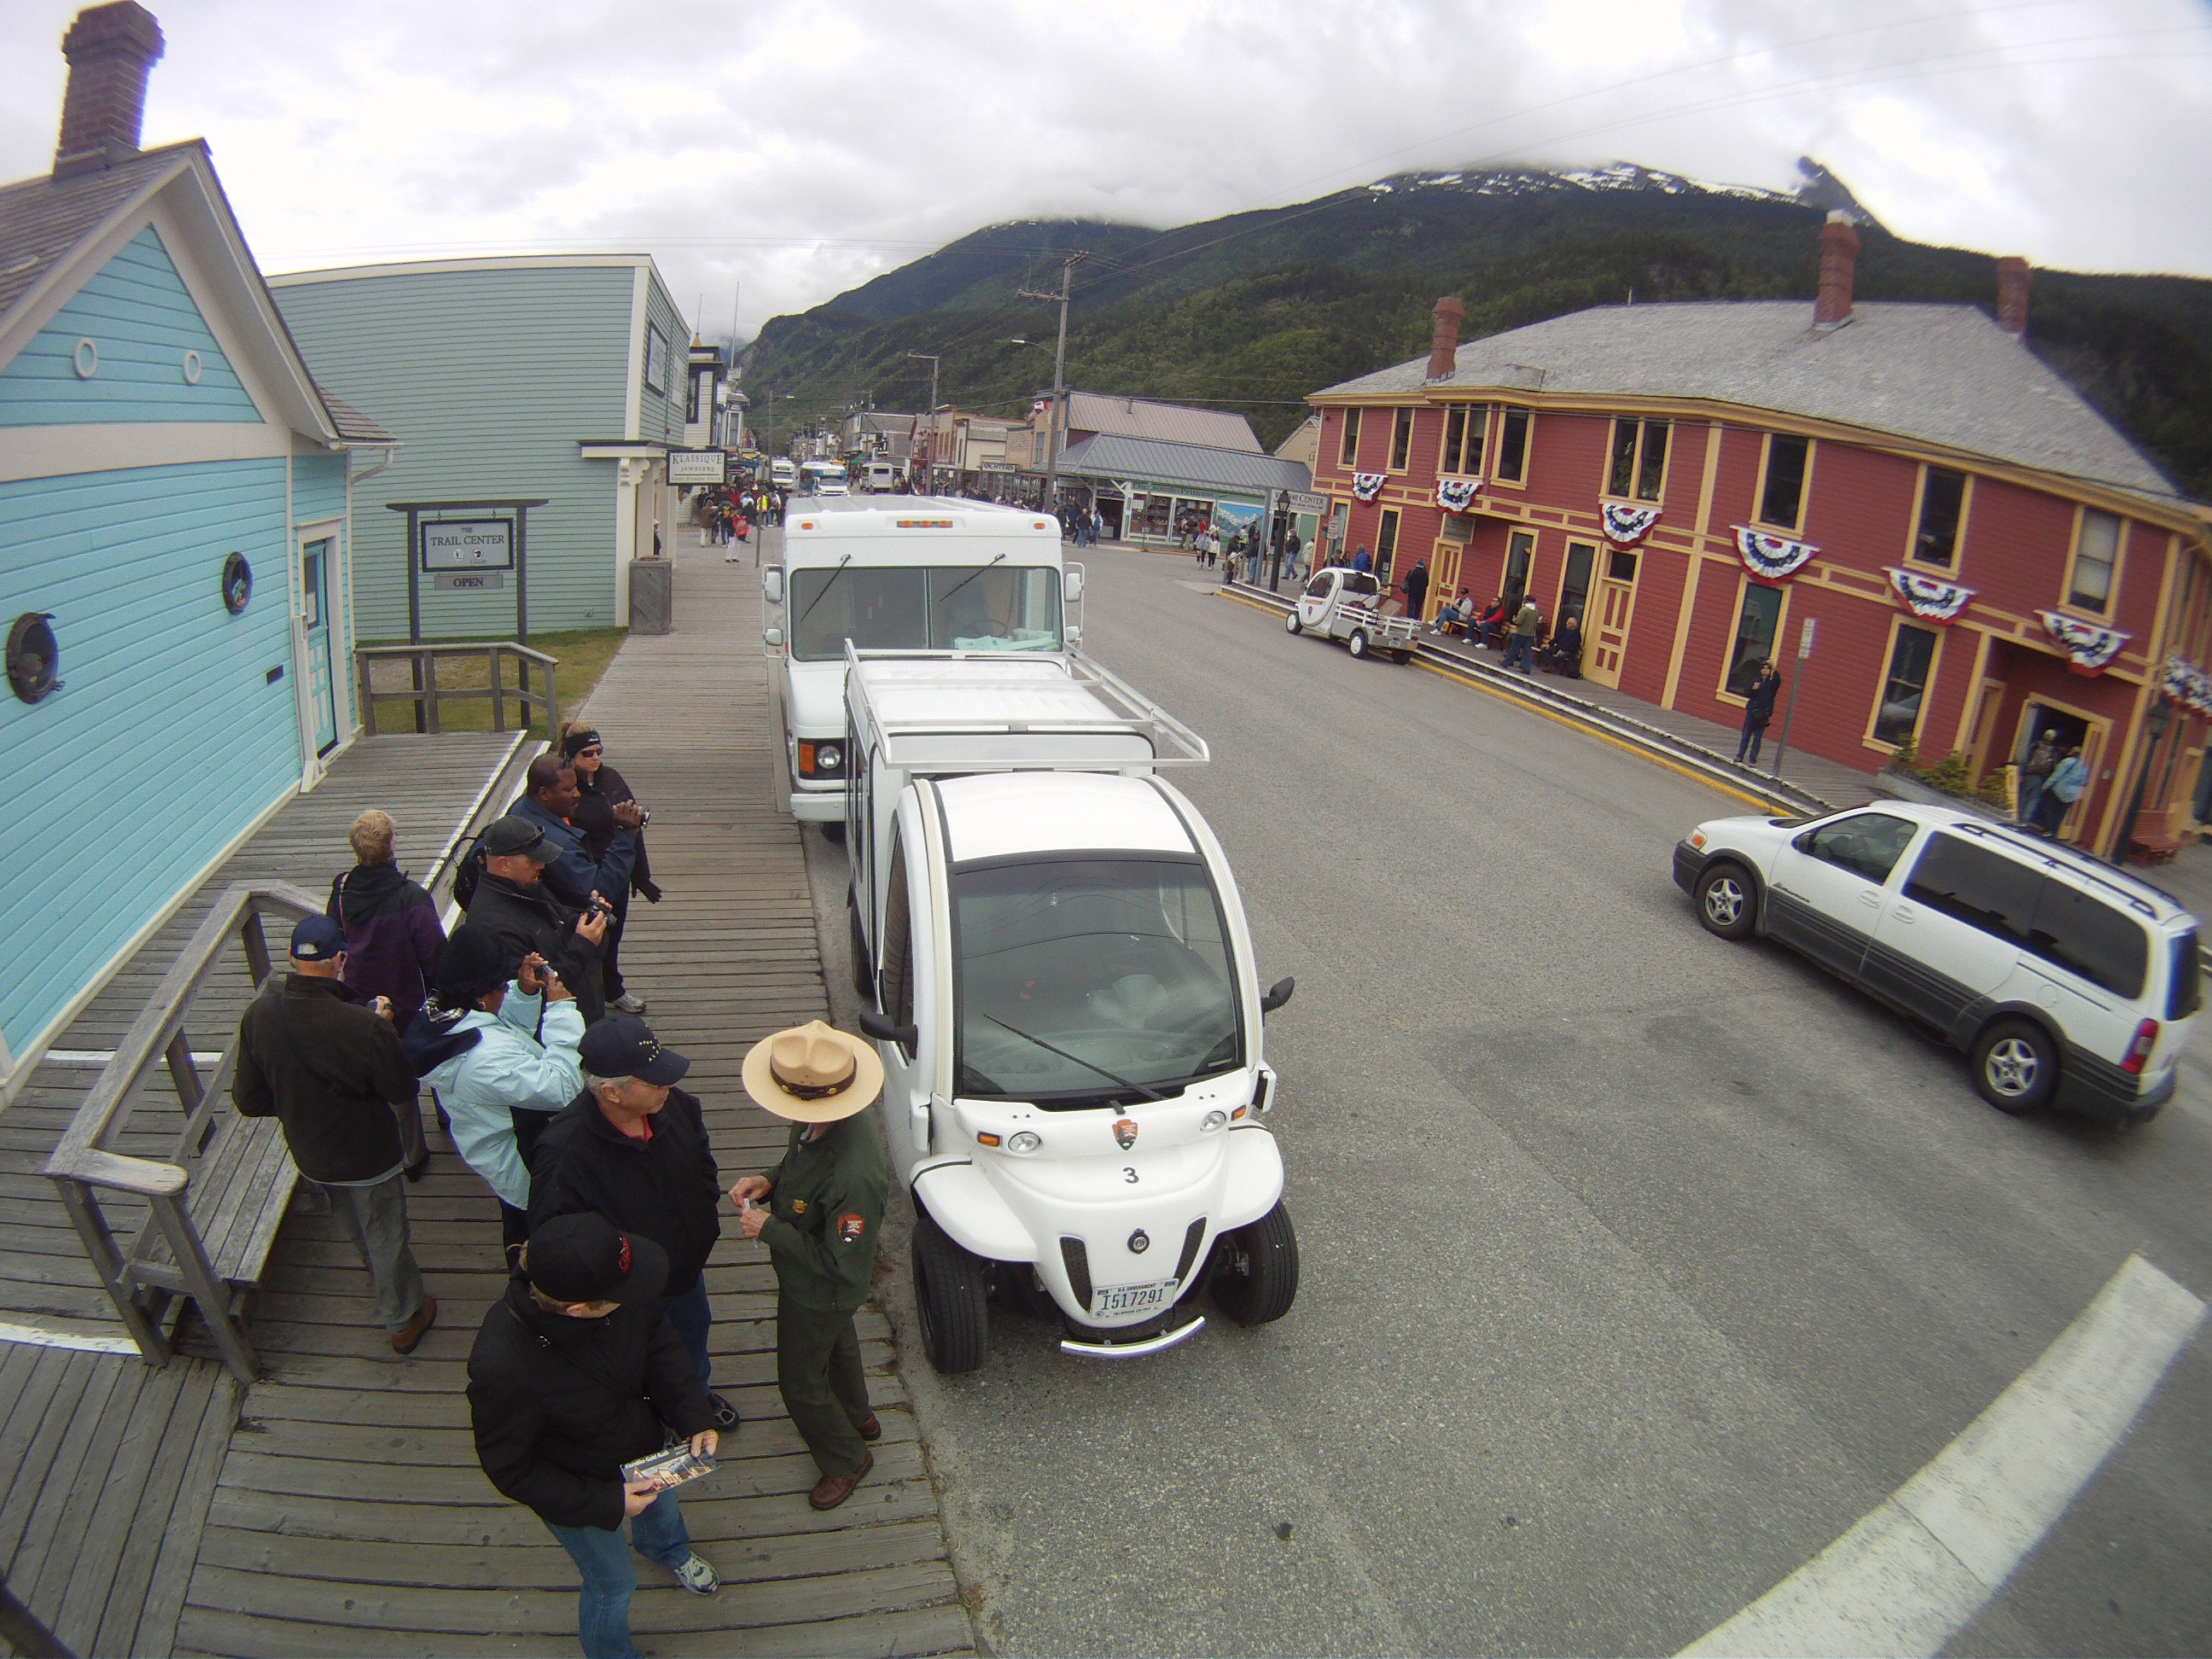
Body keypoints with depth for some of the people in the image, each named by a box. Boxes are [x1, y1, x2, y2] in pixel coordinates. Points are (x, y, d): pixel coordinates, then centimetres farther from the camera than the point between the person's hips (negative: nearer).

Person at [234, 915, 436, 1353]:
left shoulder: (258, 1014, -22)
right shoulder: (363, 1026, -37)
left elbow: (247, 1100, -10)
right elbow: (403, 1091, -21)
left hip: (308, 1153, 5)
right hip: (367, 1156, -5)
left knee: (349, 1217, 36)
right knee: (387, 1238, 20)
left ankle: (371, 1261, 66)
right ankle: (404, 1320, 42)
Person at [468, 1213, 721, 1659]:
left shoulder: (621, 1295, -32)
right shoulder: (501, 1366, -43)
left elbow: (657, 1340, -11)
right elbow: (510, 1469, -27)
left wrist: (693, 1418, -20)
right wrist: (605, 1503, -26)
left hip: (643, 1443, 5)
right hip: (577, 1490, -5)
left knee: (662, 1506, 35)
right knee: (613, 1583, 21)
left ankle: (668, 1550, 70)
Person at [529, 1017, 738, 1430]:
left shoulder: (676, 1106, -23)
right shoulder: (563, 1152, -39)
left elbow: (703, 1165, 0)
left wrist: (706, 1220, -1)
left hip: (688, 1268, 5)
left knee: (693, 1334, 33)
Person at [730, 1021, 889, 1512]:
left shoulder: (853, 1178, -46)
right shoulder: (821, 1122, -20)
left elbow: (841, 1265, -33)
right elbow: (800, 1163, 4)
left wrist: (769, 1229, -28)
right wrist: (769, 1182, -16)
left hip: (820, 1293, -8)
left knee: (800, 1380, 17)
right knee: (837, 1344, 33)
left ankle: (846, 1458, 44)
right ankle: (858, 1417, 61)